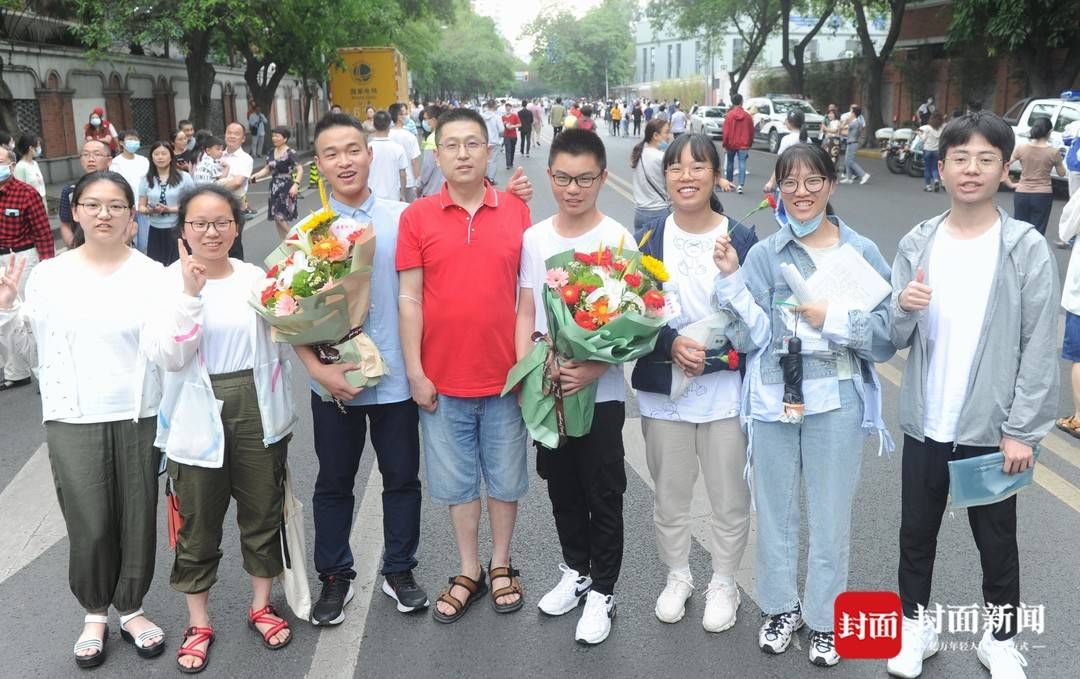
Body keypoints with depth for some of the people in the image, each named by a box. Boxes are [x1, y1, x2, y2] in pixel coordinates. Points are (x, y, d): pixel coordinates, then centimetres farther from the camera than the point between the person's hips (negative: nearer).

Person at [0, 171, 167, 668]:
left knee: (139, 520, 10)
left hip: (140, 416, 0)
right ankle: (94, 614, 28)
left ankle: (131, 609, 32)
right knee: (89, 527, 4)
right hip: (73, 421, 0)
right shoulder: (48, 276, 2)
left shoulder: (152, 275, -3)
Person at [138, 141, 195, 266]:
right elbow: (141, 207, 9)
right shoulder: (146, 179, 6)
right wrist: (150, 210, -14)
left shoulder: (184, 177, -2)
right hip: (155, 231, 3)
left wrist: (170, 209, -14)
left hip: (178, 230, -2)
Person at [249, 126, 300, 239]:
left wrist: (296, 184, -26)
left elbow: (299, 170, -14)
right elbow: (267, 170, 13)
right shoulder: (271, 153, 9)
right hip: (275, 187, 7)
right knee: (276, 218, 7)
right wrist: (256, 175, -4)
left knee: (280, 217, -14)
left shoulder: (290, 153, -11)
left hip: (286, 187, -7)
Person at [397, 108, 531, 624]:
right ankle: (469, 572, 30)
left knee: (505, 478, 14)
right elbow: (409, 298, -3)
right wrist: (415, 372, -5)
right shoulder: (417, 216, -3)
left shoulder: (516, 211, -1)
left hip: (505, 375, 1)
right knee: (456, 481, 13)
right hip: (443, 379, 0)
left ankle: (501, 565, 34)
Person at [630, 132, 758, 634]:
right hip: (664, 389, 1)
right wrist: (671, 344, -17)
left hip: (726, 388, -1)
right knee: (669, 497, 14)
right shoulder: (648, 239, -2)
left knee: (730, 499, 10)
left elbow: (752, 328, -7)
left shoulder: (740, 239, -5)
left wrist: (732, 274, -22)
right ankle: (677, 577, 38)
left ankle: (723, 583, 34)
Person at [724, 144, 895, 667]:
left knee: (830, 514, 10)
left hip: (836, 402, -1)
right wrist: (732, 280, -17)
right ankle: (781, 607, 34)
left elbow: (887, 337, -5)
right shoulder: (764, 255, 0)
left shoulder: (863, 253, -2)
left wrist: (832, 319, -17)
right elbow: (755, 337, -9)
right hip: (773, 400, 1)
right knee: (776, 509, 14)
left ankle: (825, 618, 29)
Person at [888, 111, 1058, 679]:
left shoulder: (1027, 249, -8)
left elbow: (1039, 348, -8)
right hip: (925, 424, 3)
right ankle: (915, 624, 34)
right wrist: (903, 310, -21)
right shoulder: (917, 244, 1)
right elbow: (894, 340, 2)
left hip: (993, 428, -2)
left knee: (996, 541, 13)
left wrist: (1023, 430, -11)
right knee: (917, 532, 15)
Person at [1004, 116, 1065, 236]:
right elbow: (1062, 173, 6)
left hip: (1022, 194, 1)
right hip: (1043, 195, -1)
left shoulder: (1021, 148, -6)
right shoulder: (1054, 152, -8)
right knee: (1037, 232, 4)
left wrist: (1010, 184, -1)